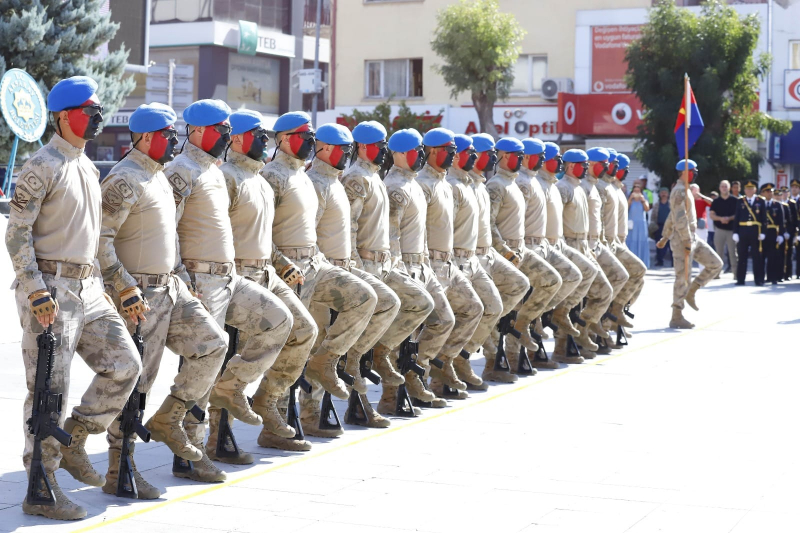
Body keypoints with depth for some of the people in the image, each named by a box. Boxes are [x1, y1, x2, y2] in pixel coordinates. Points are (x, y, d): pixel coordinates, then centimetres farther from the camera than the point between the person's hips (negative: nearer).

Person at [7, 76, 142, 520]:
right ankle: (41, 491, 3)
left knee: (124, 365, 2)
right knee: (50, 387, -5)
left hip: (86, 287, 8)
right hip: (50, 289, -8)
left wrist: (99, 284, 20)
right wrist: (35, 290, -20)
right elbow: (16, 233, -13)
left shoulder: (88, 167, 17)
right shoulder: (43, 166, -10)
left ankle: (72, 444, 17)